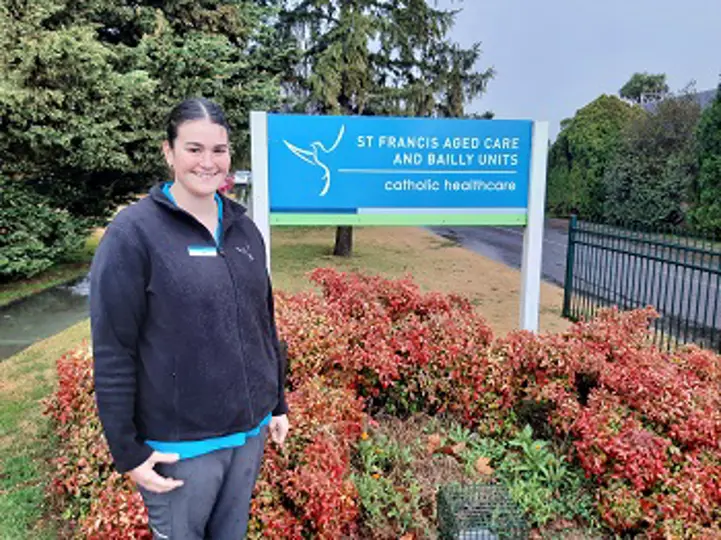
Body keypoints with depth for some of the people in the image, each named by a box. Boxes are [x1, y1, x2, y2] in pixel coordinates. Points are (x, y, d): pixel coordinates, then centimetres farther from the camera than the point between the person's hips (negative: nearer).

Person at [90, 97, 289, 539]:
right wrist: (127, 451, -10)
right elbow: (112, 352, -12)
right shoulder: (133, 233, -13)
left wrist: (278, 404, 13)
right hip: (179, 443, -5)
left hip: (251, 431, 5)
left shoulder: (244, 228, 4)